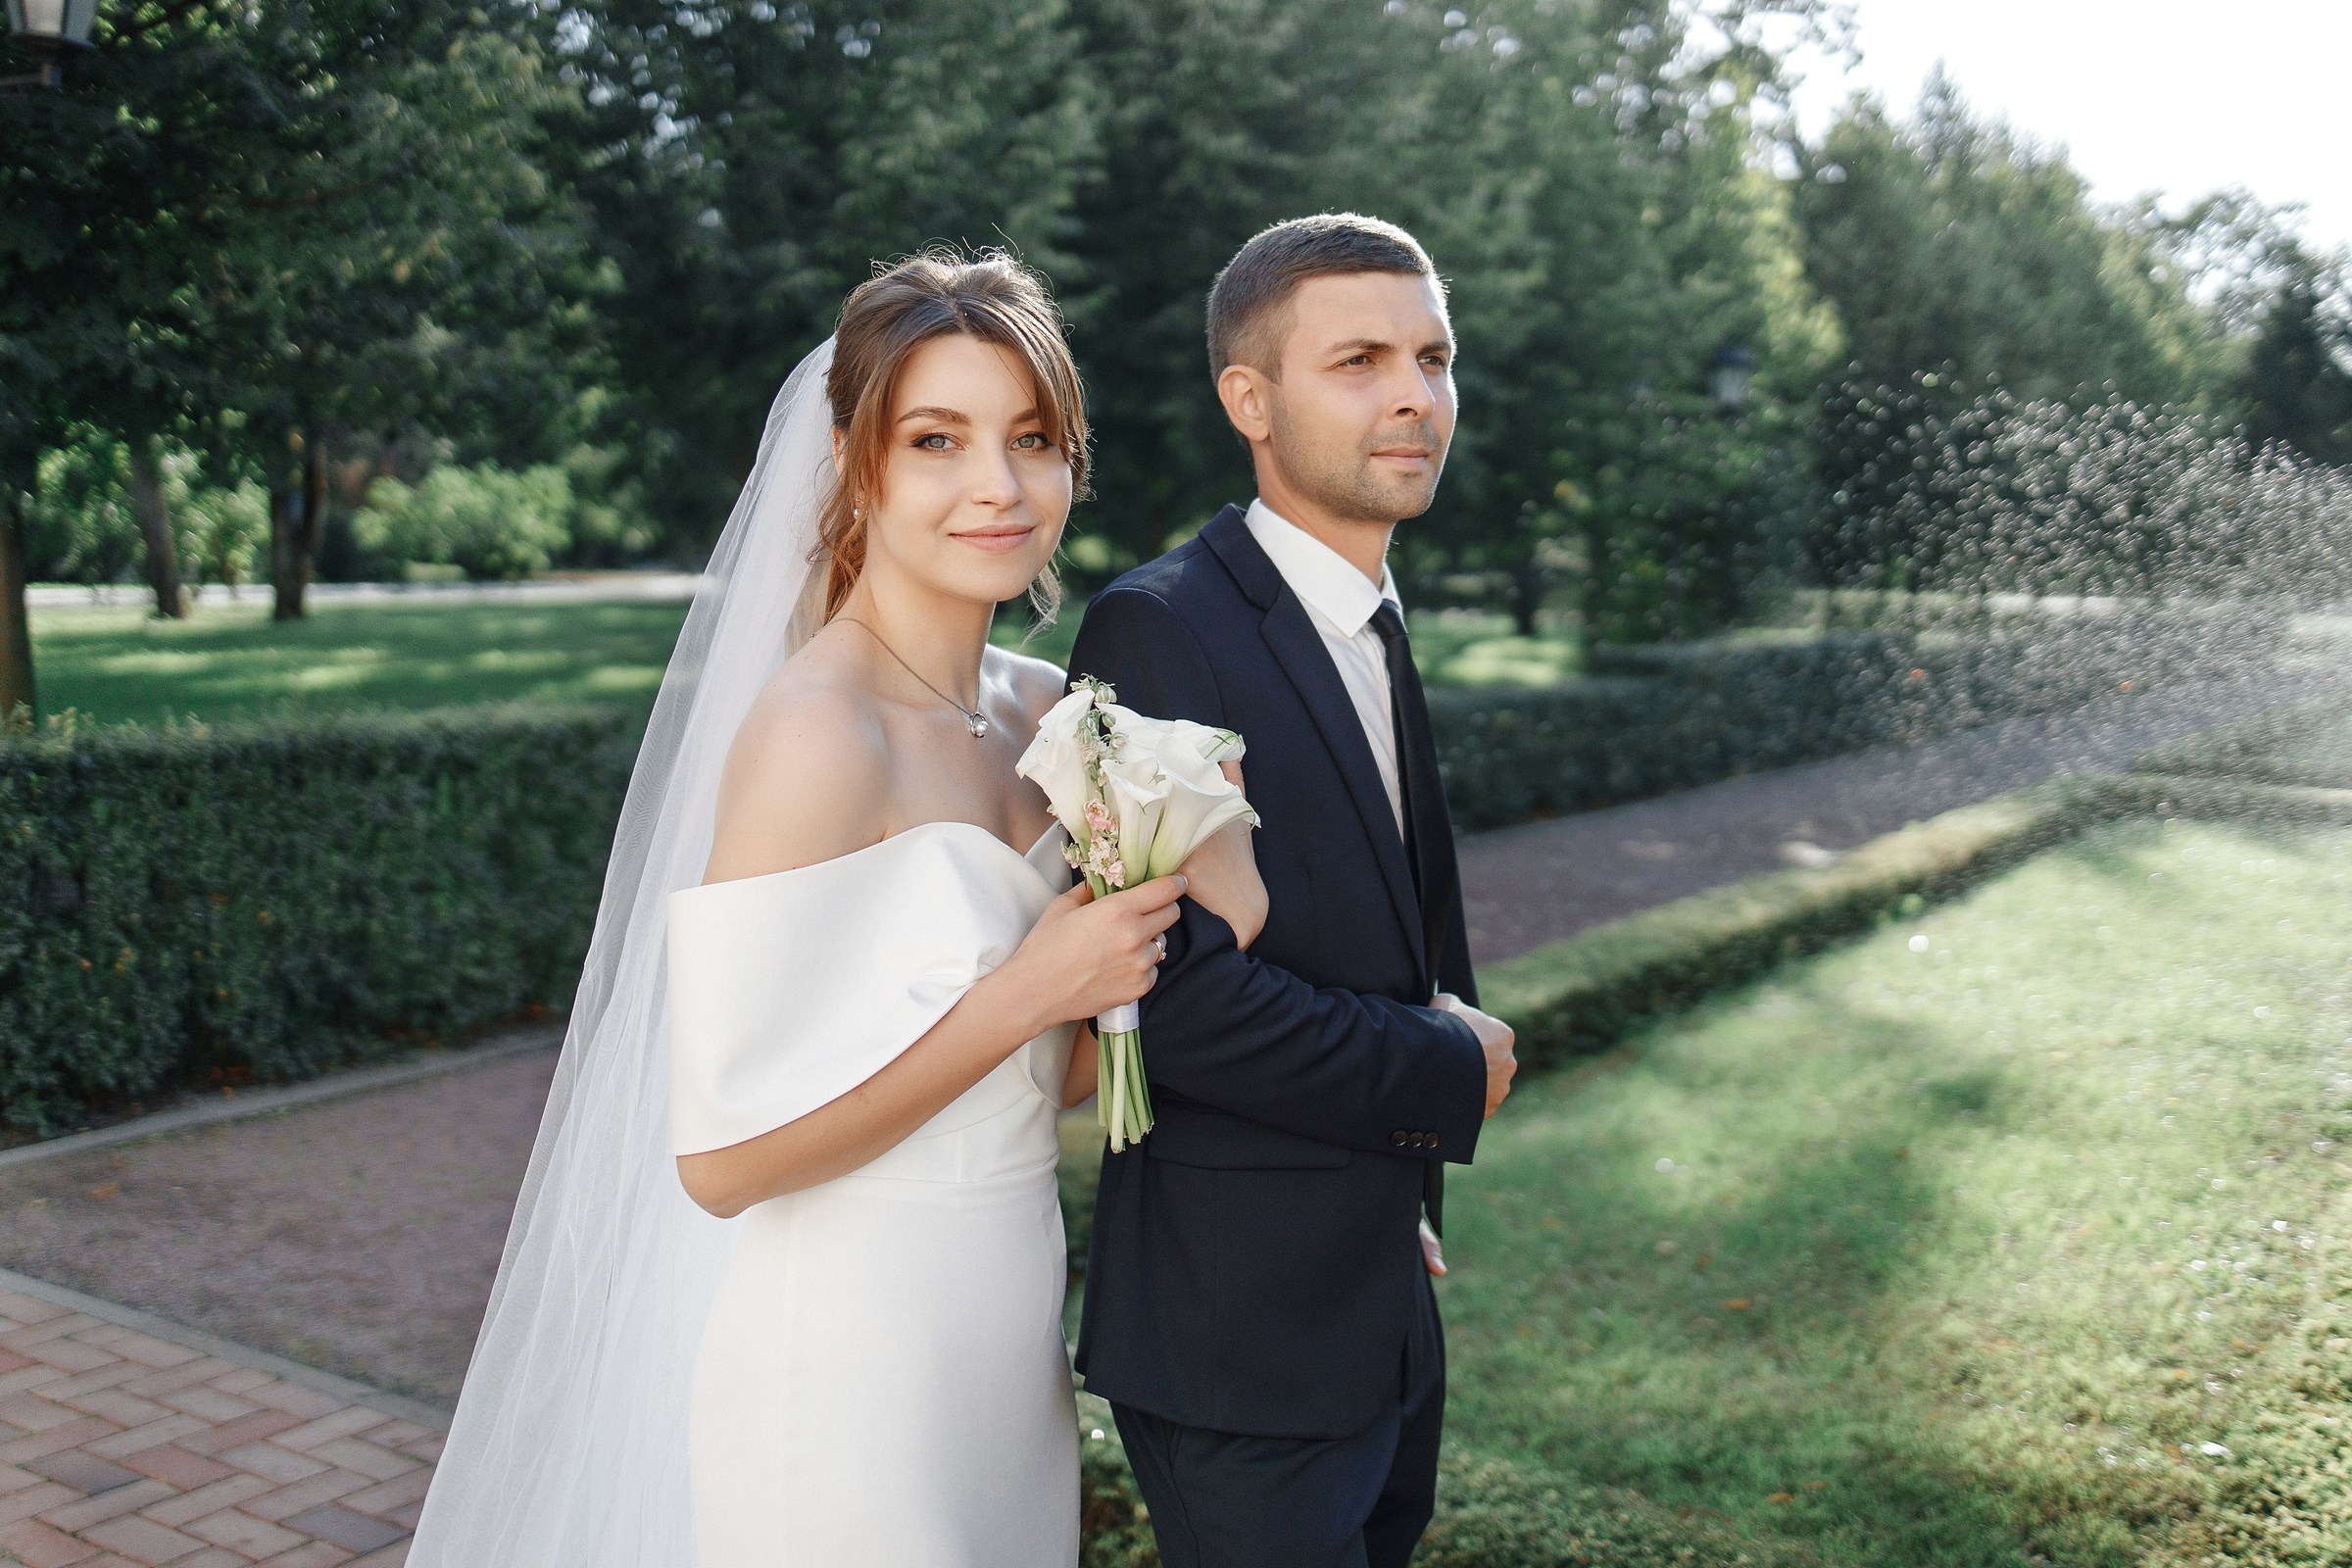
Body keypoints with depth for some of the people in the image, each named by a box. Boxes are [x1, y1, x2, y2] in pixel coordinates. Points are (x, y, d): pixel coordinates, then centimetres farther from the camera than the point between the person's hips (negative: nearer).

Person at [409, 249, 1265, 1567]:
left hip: (1004, 1359, 8)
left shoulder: (1044, 709, 2)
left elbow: (1054, 1078, 8)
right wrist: (1029, 991, -21)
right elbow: (722, 1157, -22)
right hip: (841, 1381, -8)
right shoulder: (818, 732, -21)